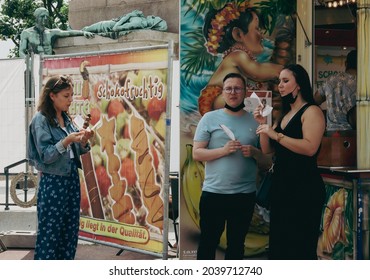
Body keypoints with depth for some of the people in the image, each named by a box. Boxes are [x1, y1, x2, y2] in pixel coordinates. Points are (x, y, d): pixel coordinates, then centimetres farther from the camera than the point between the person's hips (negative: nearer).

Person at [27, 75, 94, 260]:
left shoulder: (66, 118, 10)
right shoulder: (41, 119, -11)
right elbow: (45, 156, -15)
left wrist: (83, 140, -6)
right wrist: (67, 140, -25)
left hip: (71, 178, 7)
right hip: (52, 182, -7)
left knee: (70, 231, 9)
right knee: (49, 233, -3)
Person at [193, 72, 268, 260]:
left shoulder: (255, 121, 8)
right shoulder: (210, 118, 1)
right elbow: (196, 153, -3)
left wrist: (254, 152, -11)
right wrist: (223, 150, -17)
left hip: (245, 195, 3)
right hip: (213, 193, -2)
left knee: (236, 244, 14)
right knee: (208, 242, 5)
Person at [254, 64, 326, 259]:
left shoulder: (311, 111, -9)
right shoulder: (283, 115, 17)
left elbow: (310, 148, -23)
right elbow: (267, 150, 15)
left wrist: (276, 134, -20)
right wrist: (262, 125, 2)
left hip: (304, 187, -9)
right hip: (281, 186, 9)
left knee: (299, 248, -4)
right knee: (279, 246, 15)